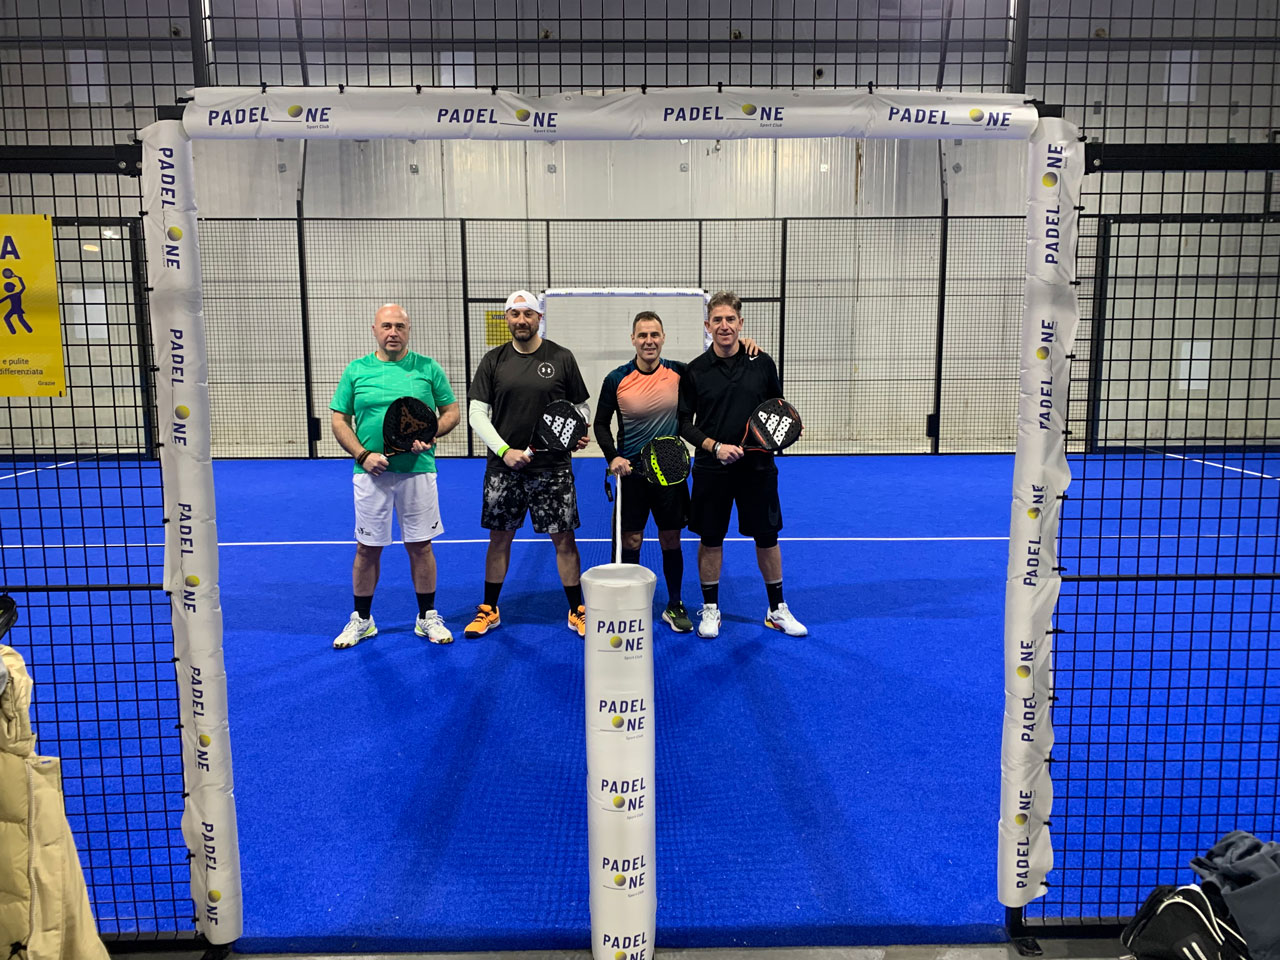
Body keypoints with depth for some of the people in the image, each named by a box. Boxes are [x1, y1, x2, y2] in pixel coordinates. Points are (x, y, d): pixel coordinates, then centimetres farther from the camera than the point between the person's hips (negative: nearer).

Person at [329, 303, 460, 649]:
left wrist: (429, 435, -13)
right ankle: (361, 620, 24)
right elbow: (339, 421, 6)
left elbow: (452, 412, 6)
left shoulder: (428, 368, 3)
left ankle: (427, 617, 21)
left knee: (420, 546, 7)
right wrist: (363, 455, -10)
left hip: (417, 471, 0)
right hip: (371, 473, 1)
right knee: (367, 548, 8)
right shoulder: (356, 370, 5)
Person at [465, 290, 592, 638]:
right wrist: (504, 450, -11)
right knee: (499, 539, 10)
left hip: (553, 467, -1)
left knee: (564, 540, 3)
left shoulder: (561, 358, 2)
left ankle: (577, 611, 16)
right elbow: (477, 413, 1)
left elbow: (581, 406, 8)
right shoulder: (493, 361, 3)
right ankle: (489, 610, 26)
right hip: (503, 467, 1)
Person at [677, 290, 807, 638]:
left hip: (757, 467, 1)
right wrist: (714, 446, -15)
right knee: (710, 540, 7)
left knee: (767, 538, 9)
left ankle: (777, 609, 25)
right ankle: (711, 608, 24)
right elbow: (684, 421, 0)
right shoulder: (695, 371, -2)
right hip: (711, 469, -1)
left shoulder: (763, 364, 1)